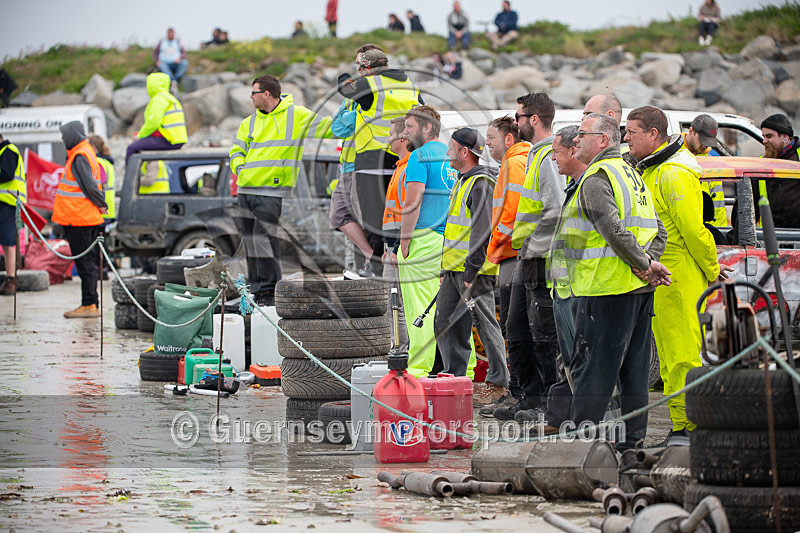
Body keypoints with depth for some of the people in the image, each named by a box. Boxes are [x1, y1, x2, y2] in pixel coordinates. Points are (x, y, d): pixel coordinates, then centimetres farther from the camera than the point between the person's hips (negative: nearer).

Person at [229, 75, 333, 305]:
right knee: (250, 242, 7)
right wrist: (241, 169, 2)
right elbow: (237, 150, 21)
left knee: (264, 241, -12)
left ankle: (268, 292, -4)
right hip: (246, 190, 6)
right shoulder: (250, 122, 17)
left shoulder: (296, 115, 0)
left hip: (271, 193, -6)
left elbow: (327, 128, -1)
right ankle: (255, 289, 15)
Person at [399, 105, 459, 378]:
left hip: (425, 240, -8)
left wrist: (404, 242, -12)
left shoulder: (420, 156, -7)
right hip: (455, 241, 8)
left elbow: (412, 204, -16)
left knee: (420, 307, -8)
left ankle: (418, 369, -12)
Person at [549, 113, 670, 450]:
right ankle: (634, 439, 12)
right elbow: (658, 231, 18)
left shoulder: (596, 179, -11)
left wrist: (643, 265, -13)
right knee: (634, 368, 10)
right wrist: (647, 263, 3)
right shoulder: (631, 175, 19)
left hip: (608, 287, -9)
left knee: (592, 365, -5)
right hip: (640, 288, 9)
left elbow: (614, 231, -22)